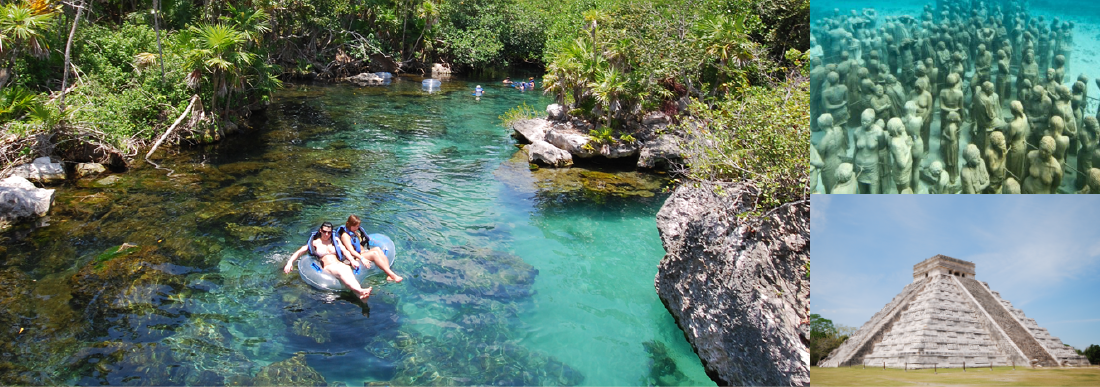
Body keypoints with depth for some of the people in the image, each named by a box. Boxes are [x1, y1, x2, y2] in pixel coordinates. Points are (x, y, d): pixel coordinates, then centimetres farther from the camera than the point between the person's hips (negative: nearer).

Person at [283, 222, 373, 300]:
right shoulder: (315, 243, 19)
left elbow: (344, 250, 10)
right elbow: (299, 252, 13)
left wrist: (352, 260, -10)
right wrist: (290, 262, -5)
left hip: (340, 264, 2)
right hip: (327, 268, -2)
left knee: (347, 269, -36)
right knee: (341, 271, -37)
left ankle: (359, 295, -65)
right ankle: (360, 291, -65)